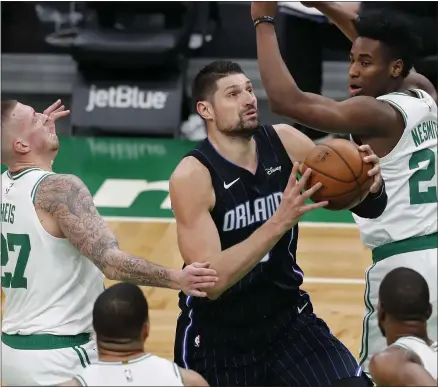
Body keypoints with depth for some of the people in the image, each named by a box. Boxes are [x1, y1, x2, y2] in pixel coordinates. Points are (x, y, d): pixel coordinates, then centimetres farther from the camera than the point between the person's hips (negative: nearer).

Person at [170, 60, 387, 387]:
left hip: (288, 317, 3)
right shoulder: (192, 176, -21)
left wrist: (372, 186, -25)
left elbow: (369, 208, -1)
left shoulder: (286, 143, -8)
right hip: (217, 334, -3)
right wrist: (280, 222, -38)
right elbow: (211, 279, -30)